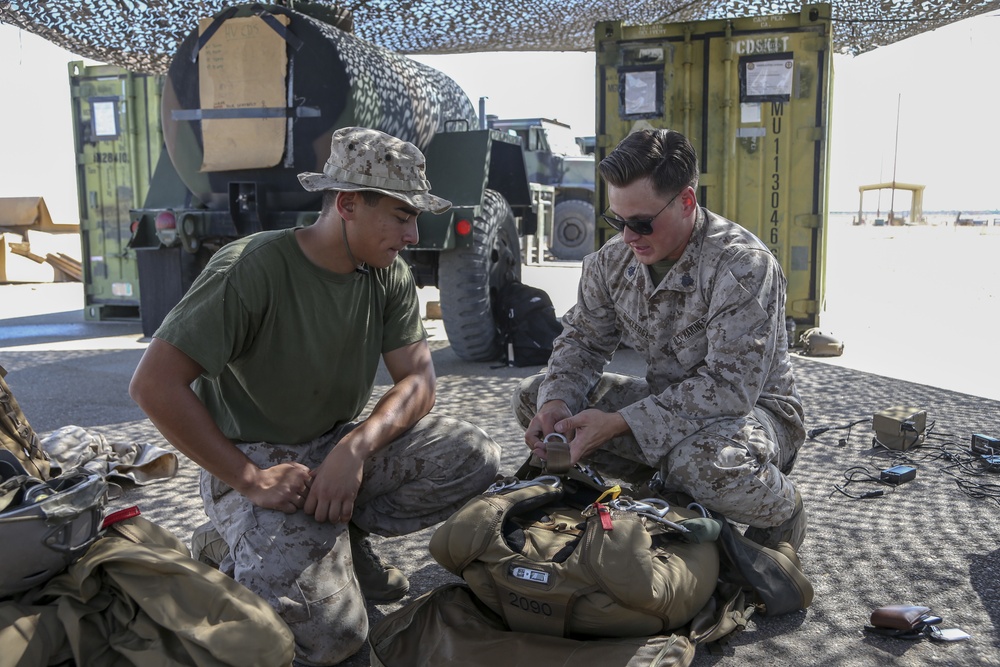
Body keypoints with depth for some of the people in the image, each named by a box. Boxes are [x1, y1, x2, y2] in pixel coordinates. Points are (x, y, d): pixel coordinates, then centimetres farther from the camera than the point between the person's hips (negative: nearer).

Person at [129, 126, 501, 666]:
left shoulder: (390, 276, -2)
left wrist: (355, 448, -24)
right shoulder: (251, 268, -21)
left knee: (473, 455, -15)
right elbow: (153, 385, -24)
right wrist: (250, 480, -23)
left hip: (341, 447, 6)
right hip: (254, 460, -6)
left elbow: (417, 378, -5)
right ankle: (247, 553, 7)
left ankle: (335, 539, -1)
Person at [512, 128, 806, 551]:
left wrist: (618, 424, -36)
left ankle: (782, 510, -3)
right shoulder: (613, 260, -5)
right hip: (666, 402, 7)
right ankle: (667, 490, 5)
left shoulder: (743, 265, -25)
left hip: (754, 408, -6)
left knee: (704, 462, -43)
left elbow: (731, 386, -31)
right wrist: (556, 403, -19)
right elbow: (582, 340, 4)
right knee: (530, 397, -4)